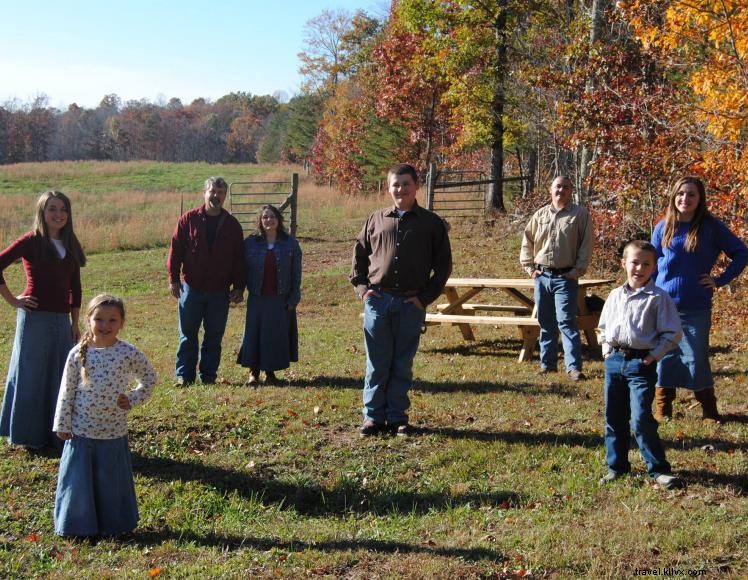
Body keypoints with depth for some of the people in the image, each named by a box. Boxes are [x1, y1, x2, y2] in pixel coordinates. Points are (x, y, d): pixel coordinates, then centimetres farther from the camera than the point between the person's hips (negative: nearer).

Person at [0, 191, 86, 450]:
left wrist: (75, 323, 14)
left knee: (61, 378, 10)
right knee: (31, 377, 4)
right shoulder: (31, 241, -8)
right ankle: (29, 436, 16)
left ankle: (57, 433, 22)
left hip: (62, 321, 6)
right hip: (34, 319, -6)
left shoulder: (70, 245, 10)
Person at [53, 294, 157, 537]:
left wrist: (133, 399, -3)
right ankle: (78, 525, 21)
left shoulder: (129, 353, -6)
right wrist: (62, 424, 1)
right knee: (78, 480, 7)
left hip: (114, 432, 0)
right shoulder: (78, 353, -4)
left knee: (111, 481, 9)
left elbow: (149, 378, 9)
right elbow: (67, 391, 1)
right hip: (80, 431, 1)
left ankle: (113, 524, 25)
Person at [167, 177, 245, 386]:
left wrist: (238, 287, 3)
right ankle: (184, 375, 11)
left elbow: (239, 258, 8)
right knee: (188, 334, 4)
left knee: (214, 336, 7)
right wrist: (173, 279, -6)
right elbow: (175, 250, 0)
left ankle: (208, 375, 15)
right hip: (192, 287, -1)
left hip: (220, 291, 2)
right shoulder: (189, 219, 0)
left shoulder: (232, 225, 6)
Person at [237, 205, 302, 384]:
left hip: (281, 299, 0)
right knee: (254, 334, 2)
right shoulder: (251, 242, 1)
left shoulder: (290, 243, 1)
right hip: (257, 298, 0)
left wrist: (294, 298, -3)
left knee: (278, 335, 4)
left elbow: (296, 273, 1)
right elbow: (243, 269, 2)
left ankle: (270, 371, 17)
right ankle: (254, 371, 12)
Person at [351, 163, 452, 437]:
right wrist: (361, 286, 4)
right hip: (378, 300, 1)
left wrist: (426, 296, -4)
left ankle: (397, 417, 16)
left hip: (411, 304, -1)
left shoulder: (431, 224, 3)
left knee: (402, 364, 6)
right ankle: (373, 416, 12)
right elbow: (359, 253, 16)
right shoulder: (376, 220, 9)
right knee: (377, 363, 4)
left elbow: (444, 265, 4)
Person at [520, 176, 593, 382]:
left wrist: (576, 271, -9)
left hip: (565, 278, -5)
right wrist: (530, 268, 8)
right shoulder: (540, 215, 10)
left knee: (566, 322, -11)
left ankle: (574, 367, -10)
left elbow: (586, 246, -4)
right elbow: (527, 243, 16)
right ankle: (547, 363, 20)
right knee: (545, 324, 11)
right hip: (542, 277, 5)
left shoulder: (580, 214, -1)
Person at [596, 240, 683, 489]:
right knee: (613, 418, 11)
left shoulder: (658, 298, -5)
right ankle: (616, 466, 24)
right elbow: (603, 327, 22)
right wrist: (606, 350, 10)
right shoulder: (615, 296, 10)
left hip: (641, 364, -5)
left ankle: (658, 469, -1)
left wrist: (653, 356, -9)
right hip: (614, 361, 6)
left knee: (641, 419, -12)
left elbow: (673, 333, -5)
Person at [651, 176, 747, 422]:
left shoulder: (711, 227, -2)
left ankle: (709, 412, 14)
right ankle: (662, 409, 17)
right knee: (664, 358, 5)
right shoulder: (663, 227, 4)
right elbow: (652, 265, 12)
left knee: (696, 359, 0)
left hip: (696, 308, -2)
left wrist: (720, 280, -3)